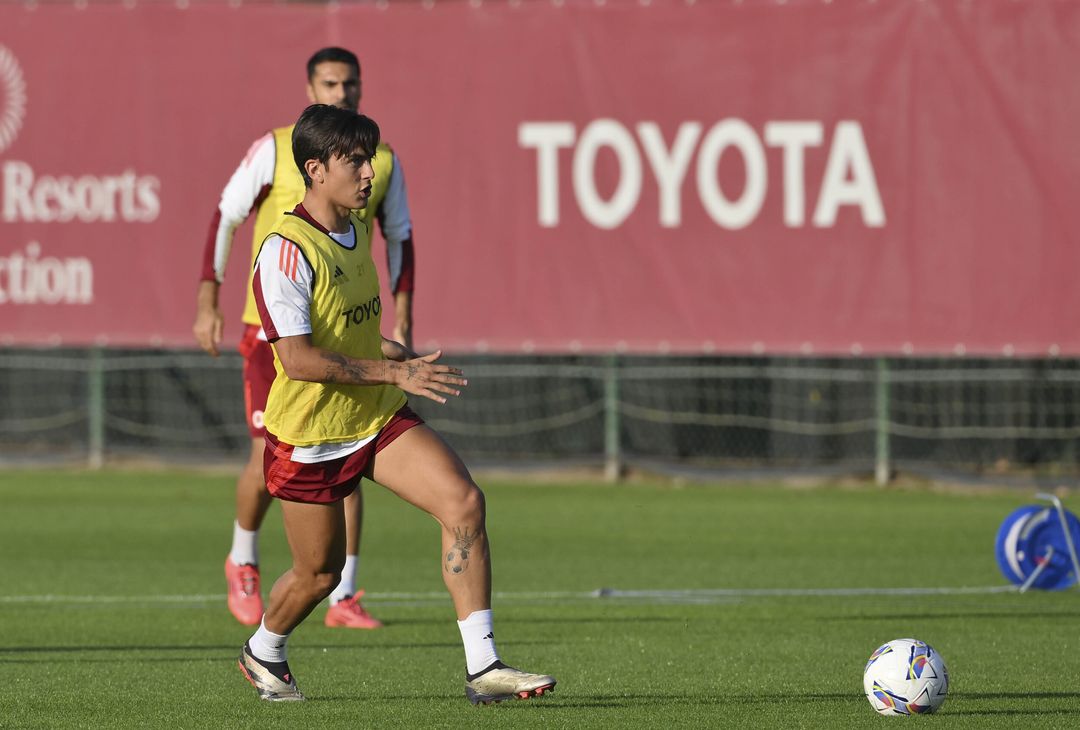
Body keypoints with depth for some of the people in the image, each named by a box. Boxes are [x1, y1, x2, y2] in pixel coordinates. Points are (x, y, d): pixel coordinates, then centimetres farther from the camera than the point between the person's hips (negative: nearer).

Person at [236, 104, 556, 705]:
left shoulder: (358, 233, 6)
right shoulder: (287, 249, -21)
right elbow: (299, 360, -28)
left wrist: (403, 357, 20)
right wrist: (394, 372, -30)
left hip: (380, 419, 7)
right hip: (310, 435, -7)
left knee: (464, 502, -15)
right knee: (320, 573, 7)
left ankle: (483, 667, -16)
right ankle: (264, 652, 41)